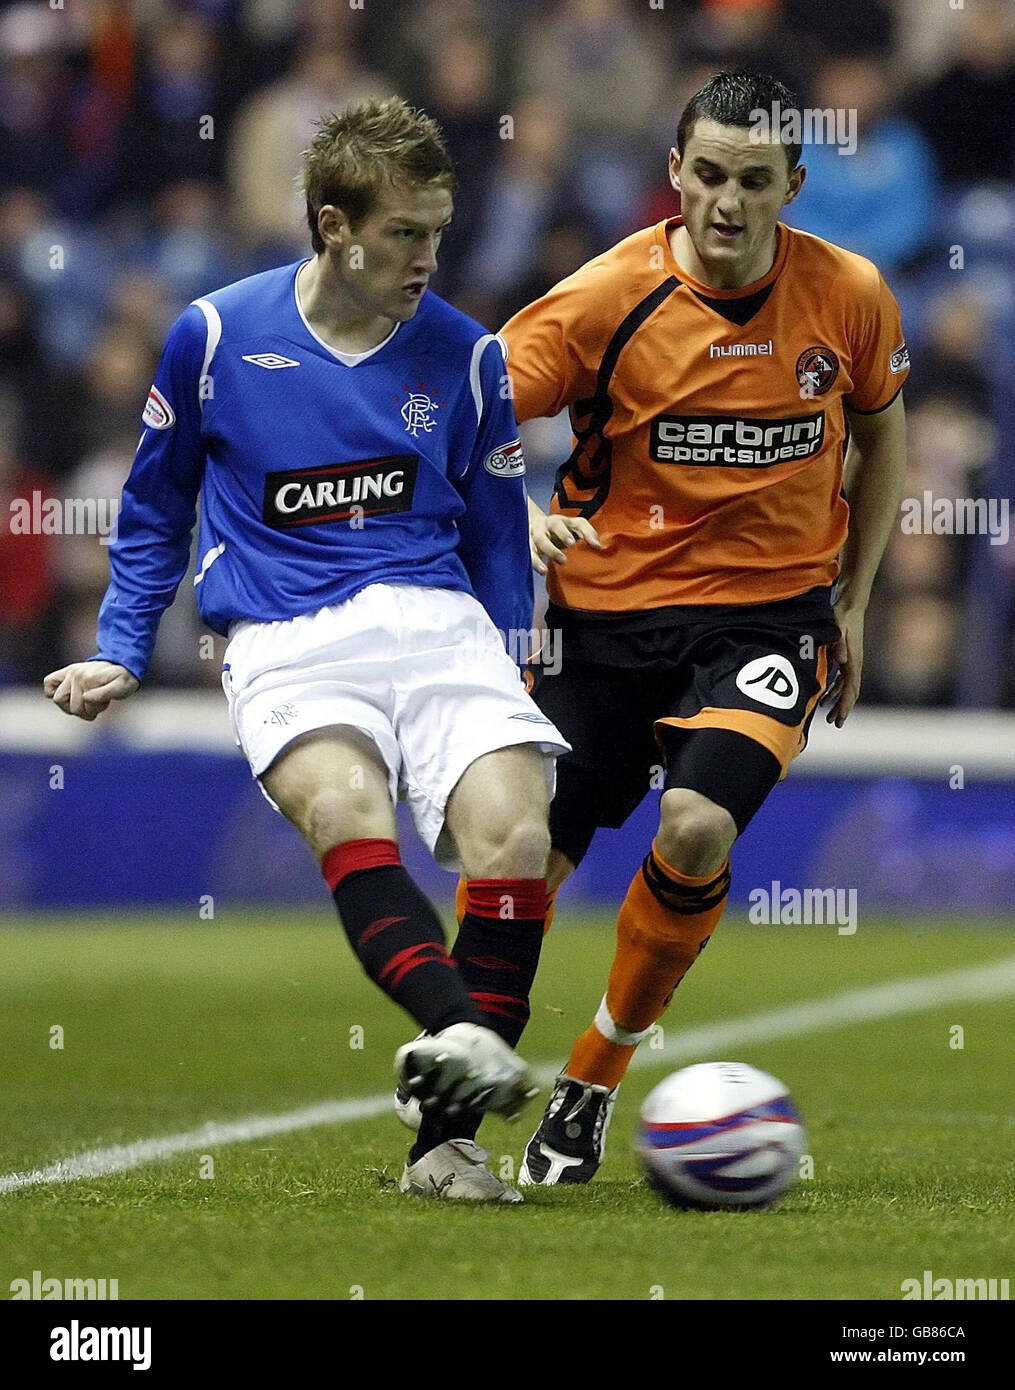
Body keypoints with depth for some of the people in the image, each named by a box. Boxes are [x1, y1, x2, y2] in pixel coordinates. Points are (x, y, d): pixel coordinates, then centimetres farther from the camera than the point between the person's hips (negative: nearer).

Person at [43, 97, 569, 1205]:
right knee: (345, 807, -34)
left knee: (515, 835, -23)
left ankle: (448, 1138, -17)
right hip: (287, 643, -2)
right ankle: (461, 1030, -57)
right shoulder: (216, 336, 4)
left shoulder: (466, 358, 8)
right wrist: (119, 655, 16)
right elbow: (154, 509, 19)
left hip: (437, 624, 2)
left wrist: (494, 683, 18)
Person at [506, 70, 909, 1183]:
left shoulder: (848, 295, -5)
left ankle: (591, 1086, -2)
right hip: (609, 607, 0)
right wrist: (516, 516, -27)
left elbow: (881, 431, 15)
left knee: (698, 829, -24)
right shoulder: (606, 299, -12)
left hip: (771, 612, 0)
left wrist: (852, 601, 13)